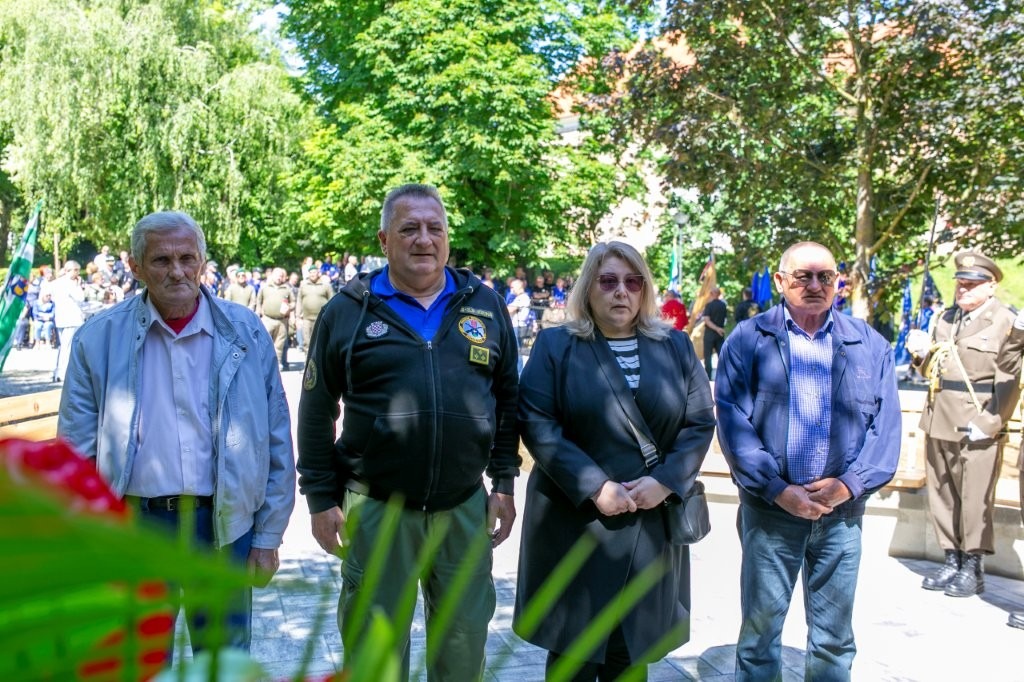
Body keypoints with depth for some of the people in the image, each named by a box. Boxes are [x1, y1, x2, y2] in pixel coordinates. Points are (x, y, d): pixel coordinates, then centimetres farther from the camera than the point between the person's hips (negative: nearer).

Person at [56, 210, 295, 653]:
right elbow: (77, 451, 3)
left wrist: (268, 537, 2)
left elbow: (277, 445, 3)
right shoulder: (99, 338, 0)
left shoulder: (244, 333, 0)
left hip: (223, 524, 0)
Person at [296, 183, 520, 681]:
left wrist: (505, 482, 6)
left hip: (465, 506, 2)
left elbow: (508, 399, 9)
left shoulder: (485, 305, 5)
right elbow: (315, 412, 2)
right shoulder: (347, 311, -2)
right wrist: (321, 498, -1)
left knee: (464, 641, 15)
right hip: (375, 507, -2)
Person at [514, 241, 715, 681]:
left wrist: (664, 481, -11)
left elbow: (700, 423, 4)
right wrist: (594, 486, -18)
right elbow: (537, 424, -10)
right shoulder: (555, 345, -1)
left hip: (653, 523, 3)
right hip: (576, 520, -3)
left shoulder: (676, 347, 9)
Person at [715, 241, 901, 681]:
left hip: (842, 510, 2)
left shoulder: (871, 345, 7)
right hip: (770, 507, -2)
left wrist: (848, 484, -10)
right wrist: (778, 489, -14)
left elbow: (885, 425, 4)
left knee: (835, 638, 12)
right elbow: (733, 421, -7)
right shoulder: (748, 340, 0)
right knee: (760, 628, 8)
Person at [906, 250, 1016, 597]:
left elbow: (1009, 382, -11)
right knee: (942, 496, 11)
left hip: (977, 427, -6)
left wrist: (988, 424, -18)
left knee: (975, 500, -2)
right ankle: (952, 561, 23)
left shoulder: (1005, 322, -5)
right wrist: (922, 353, 1)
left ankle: (974, 569, 10)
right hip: (939, 424, 6)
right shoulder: (946, 319, 15)